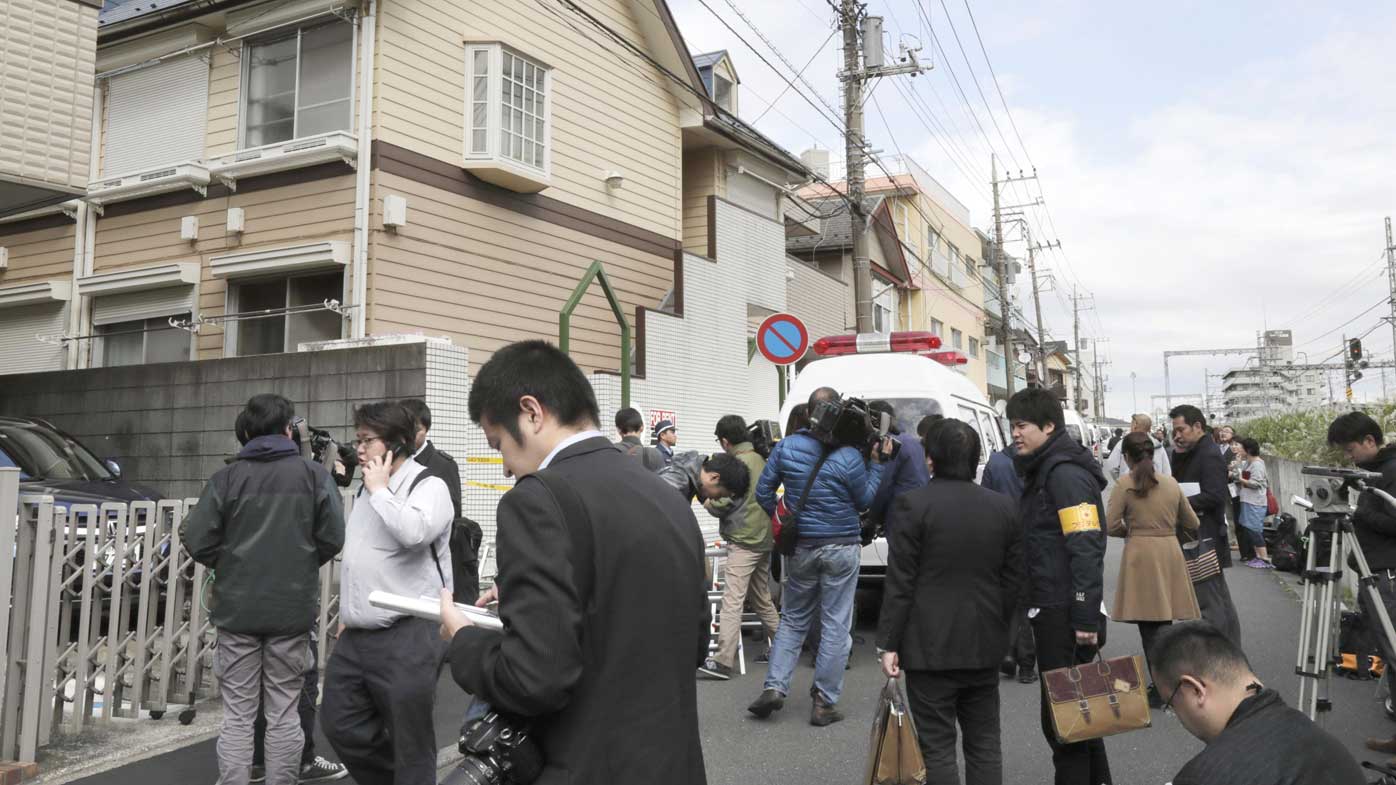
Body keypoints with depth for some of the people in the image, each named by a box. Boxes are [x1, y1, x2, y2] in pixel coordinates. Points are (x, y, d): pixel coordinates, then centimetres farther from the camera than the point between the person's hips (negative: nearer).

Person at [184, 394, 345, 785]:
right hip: (293, 609, 0)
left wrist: (229, 566, 14)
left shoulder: (226, 478, -2)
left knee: (237, 716, 8)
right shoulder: (315, 475, -2)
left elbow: (197, 541, -5)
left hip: (237, 609, 0)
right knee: (284, 713, 9)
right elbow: (332, 538, -4)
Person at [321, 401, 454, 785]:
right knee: (340, 725, 17)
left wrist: (380, 489, -17)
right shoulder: (366, 489, 16)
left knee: (410, 746, 3)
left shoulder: (430, 486, -11)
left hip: (406, 637, -8)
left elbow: (413, 532, -31)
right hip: (356, 637, 9)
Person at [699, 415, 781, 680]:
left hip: (743, 543, -9)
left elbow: (721, 504, -15)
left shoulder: (737, 463, -14)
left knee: (732, 602, -12)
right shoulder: (761, 460, 11)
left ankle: (723, 661, -15)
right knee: (763, 599, 19)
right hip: (765, 539, 9)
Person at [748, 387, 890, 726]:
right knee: (835, 625, 5)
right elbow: (865, 502, 0)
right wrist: (877, 463, 4)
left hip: (800, 546, 3)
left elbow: (763, 491, 1)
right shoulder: (849, 457, -13)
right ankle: (825, 703, 9)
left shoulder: (786, 446, -4)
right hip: (841, 548, -3)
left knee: (792, 619, 17)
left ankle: (774, 687, 8)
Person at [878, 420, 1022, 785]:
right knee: (985, 744, 15)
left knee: (938, 748, 2)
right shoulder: (1004, 507, 3)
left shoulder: (914, 504, -12)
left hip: (930, 645, -5)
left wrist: (888, 643, -6)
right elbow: (1013, 580, 8)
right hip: (985, 645, 5)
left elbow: (899, 582, -12)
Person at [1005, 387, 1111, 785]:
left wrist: (1086, 619, -24)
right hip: (1051, 612, 10)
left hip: (1066, 617, -10)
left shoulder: (1066, 473, -15)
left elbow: (1087, 550, -22)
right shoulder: (1043, 471, 16)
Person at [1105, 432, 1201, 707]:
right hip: (1170, 553, 5)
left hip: (1140, 554, -5)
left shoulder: (1124, 484, -8)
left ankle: (1161, 690, 3)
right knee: (1165, 623, 16)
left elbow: (1110, 526, -11)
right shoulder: (1171, 483, 6)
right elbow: (1192, 523, 14)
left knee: (1149, 627, 2)